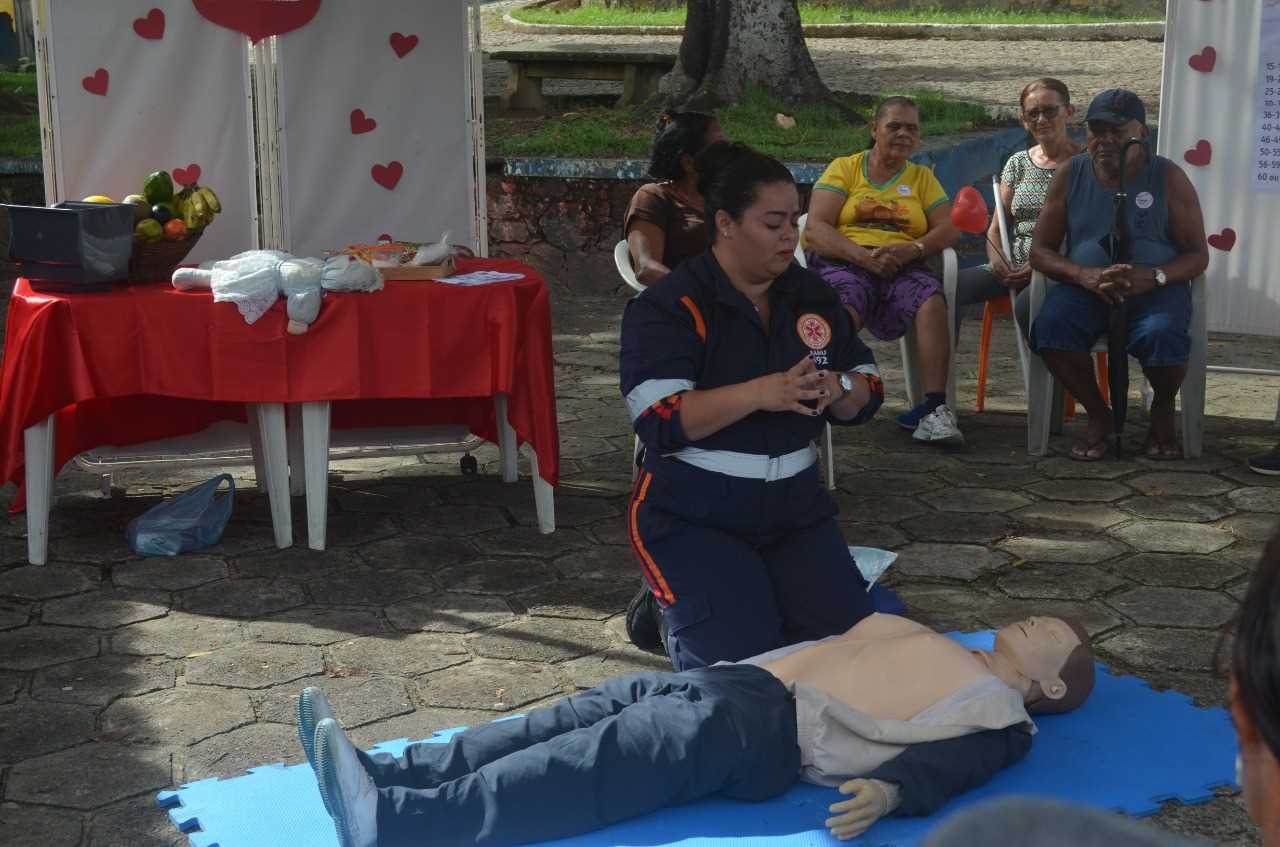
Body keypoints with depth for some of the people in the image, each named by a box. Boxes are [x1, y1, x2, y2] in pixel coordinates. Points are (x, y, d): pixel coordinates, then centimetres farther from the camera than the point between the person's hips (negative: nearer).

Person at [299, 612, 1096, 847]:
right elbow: (840, 640, 36)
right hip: (738, 679, 8)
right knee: (574, 718, -9)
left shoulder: (999, 716, 7)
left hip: (765, 729, -8)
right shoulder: (939, 650, 33)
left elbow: (945, 764, -12)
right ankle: (383, 773, -17)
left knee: (587, 773, -23)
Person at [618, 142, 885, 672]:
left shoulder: (810, 296, 6)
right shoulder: (669, 306, -11)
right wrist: (761, 393, -33)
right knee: (745, 661, -17)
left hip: (794, 509, 6)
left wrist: (839, 389, -16)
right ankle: (671, 610, 14)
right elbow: (659, 419, -23)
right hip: (694, 518, -5)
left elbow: (867, 395, 8)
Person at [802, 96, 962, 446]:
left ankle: (934, 407, -35)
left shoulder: (922, 177, 22)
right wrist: (863, 255, -17)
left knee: (931, 299, -32)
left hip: (901, 269, 2)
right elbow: (815, 229, -1)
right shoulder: (844, 168, 13)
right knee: (845, 305, -38)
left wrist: (911, 250, -12)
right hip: (842, 263, -2)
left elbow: (948, 230, 9)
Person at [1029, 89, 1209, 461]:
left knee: (1162, 335, -35)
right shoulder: (1070, 176, 4)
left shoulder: (1168, 177, -1)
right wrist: (1085, 275, -18)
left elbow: (1198, 255, -1)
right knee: (1050, 327, -31)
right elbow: (1040, 251, 3)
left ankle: (1162, 411, 1)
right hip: (1085, 287, 2)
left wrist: (1155, 277, -23)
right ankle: (1099, 416, -7)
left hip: (1156, 289, -1)